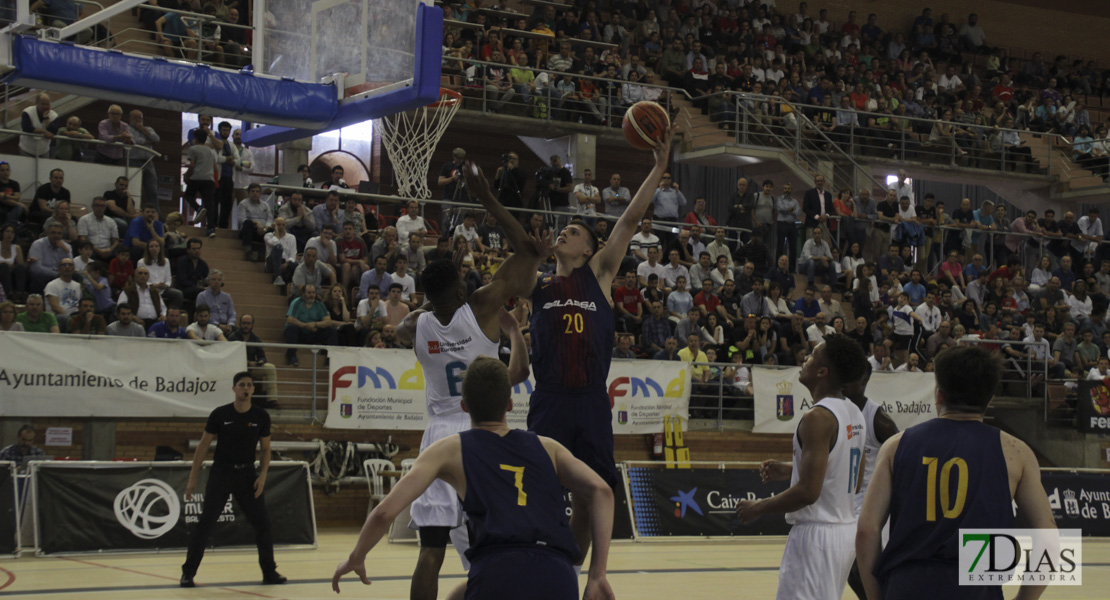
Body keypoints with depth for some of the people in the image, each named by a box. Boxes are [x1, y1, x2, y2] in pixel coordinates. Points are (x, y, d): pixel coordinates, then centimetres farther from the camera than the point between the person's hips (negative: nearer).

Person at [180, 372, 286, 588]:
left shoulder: (261, 417, 0)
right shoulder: (220, 414, -5)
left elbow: (265, 449, 8)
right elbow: (203, 446, 0)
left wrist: (262, 475, -7)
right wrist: (192, 479, -3)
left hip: (247, 474, 2)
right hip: (221, 473, -2)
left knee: (262, 522, 1)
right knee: (206, 522, -7)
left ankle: (269, 572, 13)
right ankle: (188, 573, 1)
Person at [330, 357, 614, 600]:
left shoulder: (450, 450, 20)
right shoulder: (546, 447, 26)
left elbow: (385, 512, 13)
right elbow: (601, 491, 11)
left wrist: (356, 558, 31)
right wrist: (597, 575, 10)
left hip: (499, 572, -3)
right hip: (560, 577, 3)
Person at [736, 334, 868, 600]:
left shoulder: (818, 418, -19)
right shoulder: (854, 415, 10)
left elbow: (808, 492, -24)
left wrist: (758, 507, -11)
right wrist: (789, 471, 19)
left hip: (816, 534, -10)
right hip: (846, 530, 10)